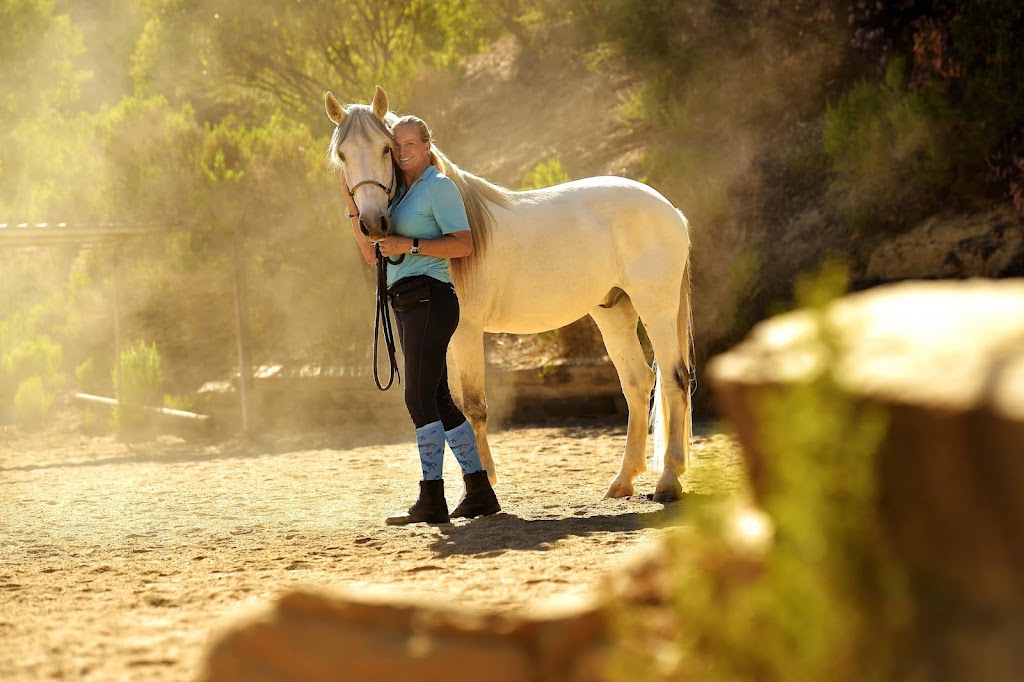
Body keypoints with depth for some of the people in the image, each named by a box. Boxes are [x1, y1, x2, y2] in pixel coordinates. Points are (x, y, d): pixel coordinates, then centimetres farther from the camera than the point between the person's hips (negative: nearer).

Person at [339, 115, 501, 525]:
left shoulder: (439, 187, -6)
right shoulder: (399, 195, 19)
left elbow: (464, 245, -15)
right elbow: (372, 255, 17)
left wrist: (410, 245, -20)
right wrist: (353, 203, 8)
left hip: (429, 298, -10)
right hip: (407, 303, 10)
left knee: (420, 397, -14)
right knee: (438, 399, 10)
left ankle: (432, 501, -15)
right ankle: (480, 491, 15)